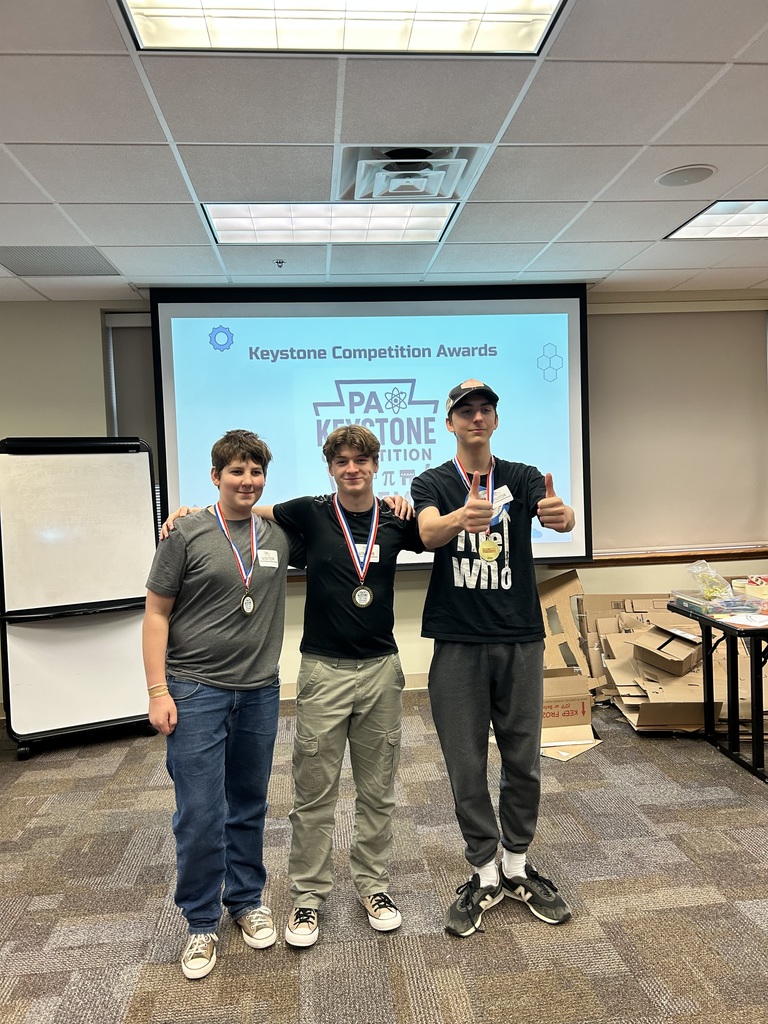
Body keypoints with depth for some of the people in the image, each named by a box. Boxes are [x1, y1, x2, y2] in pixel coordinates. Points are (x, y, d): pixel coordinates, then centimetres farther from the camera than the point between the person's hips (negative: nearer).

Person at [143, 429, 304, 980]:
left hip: (260, 691, 3)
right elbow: (157, 614, -4)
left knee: (249, 806, 17)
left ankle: (248, 900, 37)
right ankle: (201, 923, 22)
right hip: (197, 690, -3)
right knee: (200, 815, 2)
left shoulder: (280, 534, 3)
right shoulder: (187, 534, -6)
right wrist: (158, 691, -8)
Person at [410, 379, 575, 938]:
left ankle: (518, 867, 33)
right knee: (468, 766, 7)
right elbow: (428, 532, -22)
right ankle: (485, 876, 26)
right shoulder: (432, 483, 0)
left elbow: (558, 516, -18)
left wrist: (562, 514, -43)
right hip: (458, 644, -1)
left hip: (521, 640, 2)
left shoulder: (523, 478, 3)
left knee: (523, 760, 12)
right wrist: (461, 518, -45)